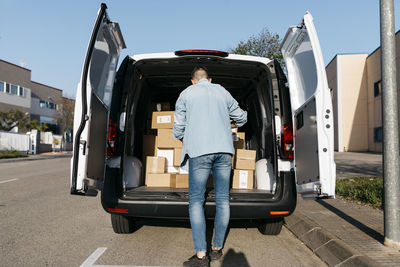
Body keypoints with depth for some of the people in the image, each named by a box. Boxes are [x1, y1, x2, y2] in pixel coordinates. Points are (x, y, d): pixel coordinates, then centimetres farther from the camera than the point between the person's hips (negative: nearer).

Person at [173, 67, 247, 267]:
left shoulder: (186, 94, 13)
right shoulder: (222, 91, 20)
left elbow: (178, 128, 10)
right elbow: (241, 118, 26)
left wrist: (183, 138, 31)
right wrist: (242, 116, 49)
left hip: (199, 151, -3)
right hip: (224, 149, 3)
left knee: (196, 200, 0)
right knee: (222, 199, 8)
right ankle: (217, 248, 16)